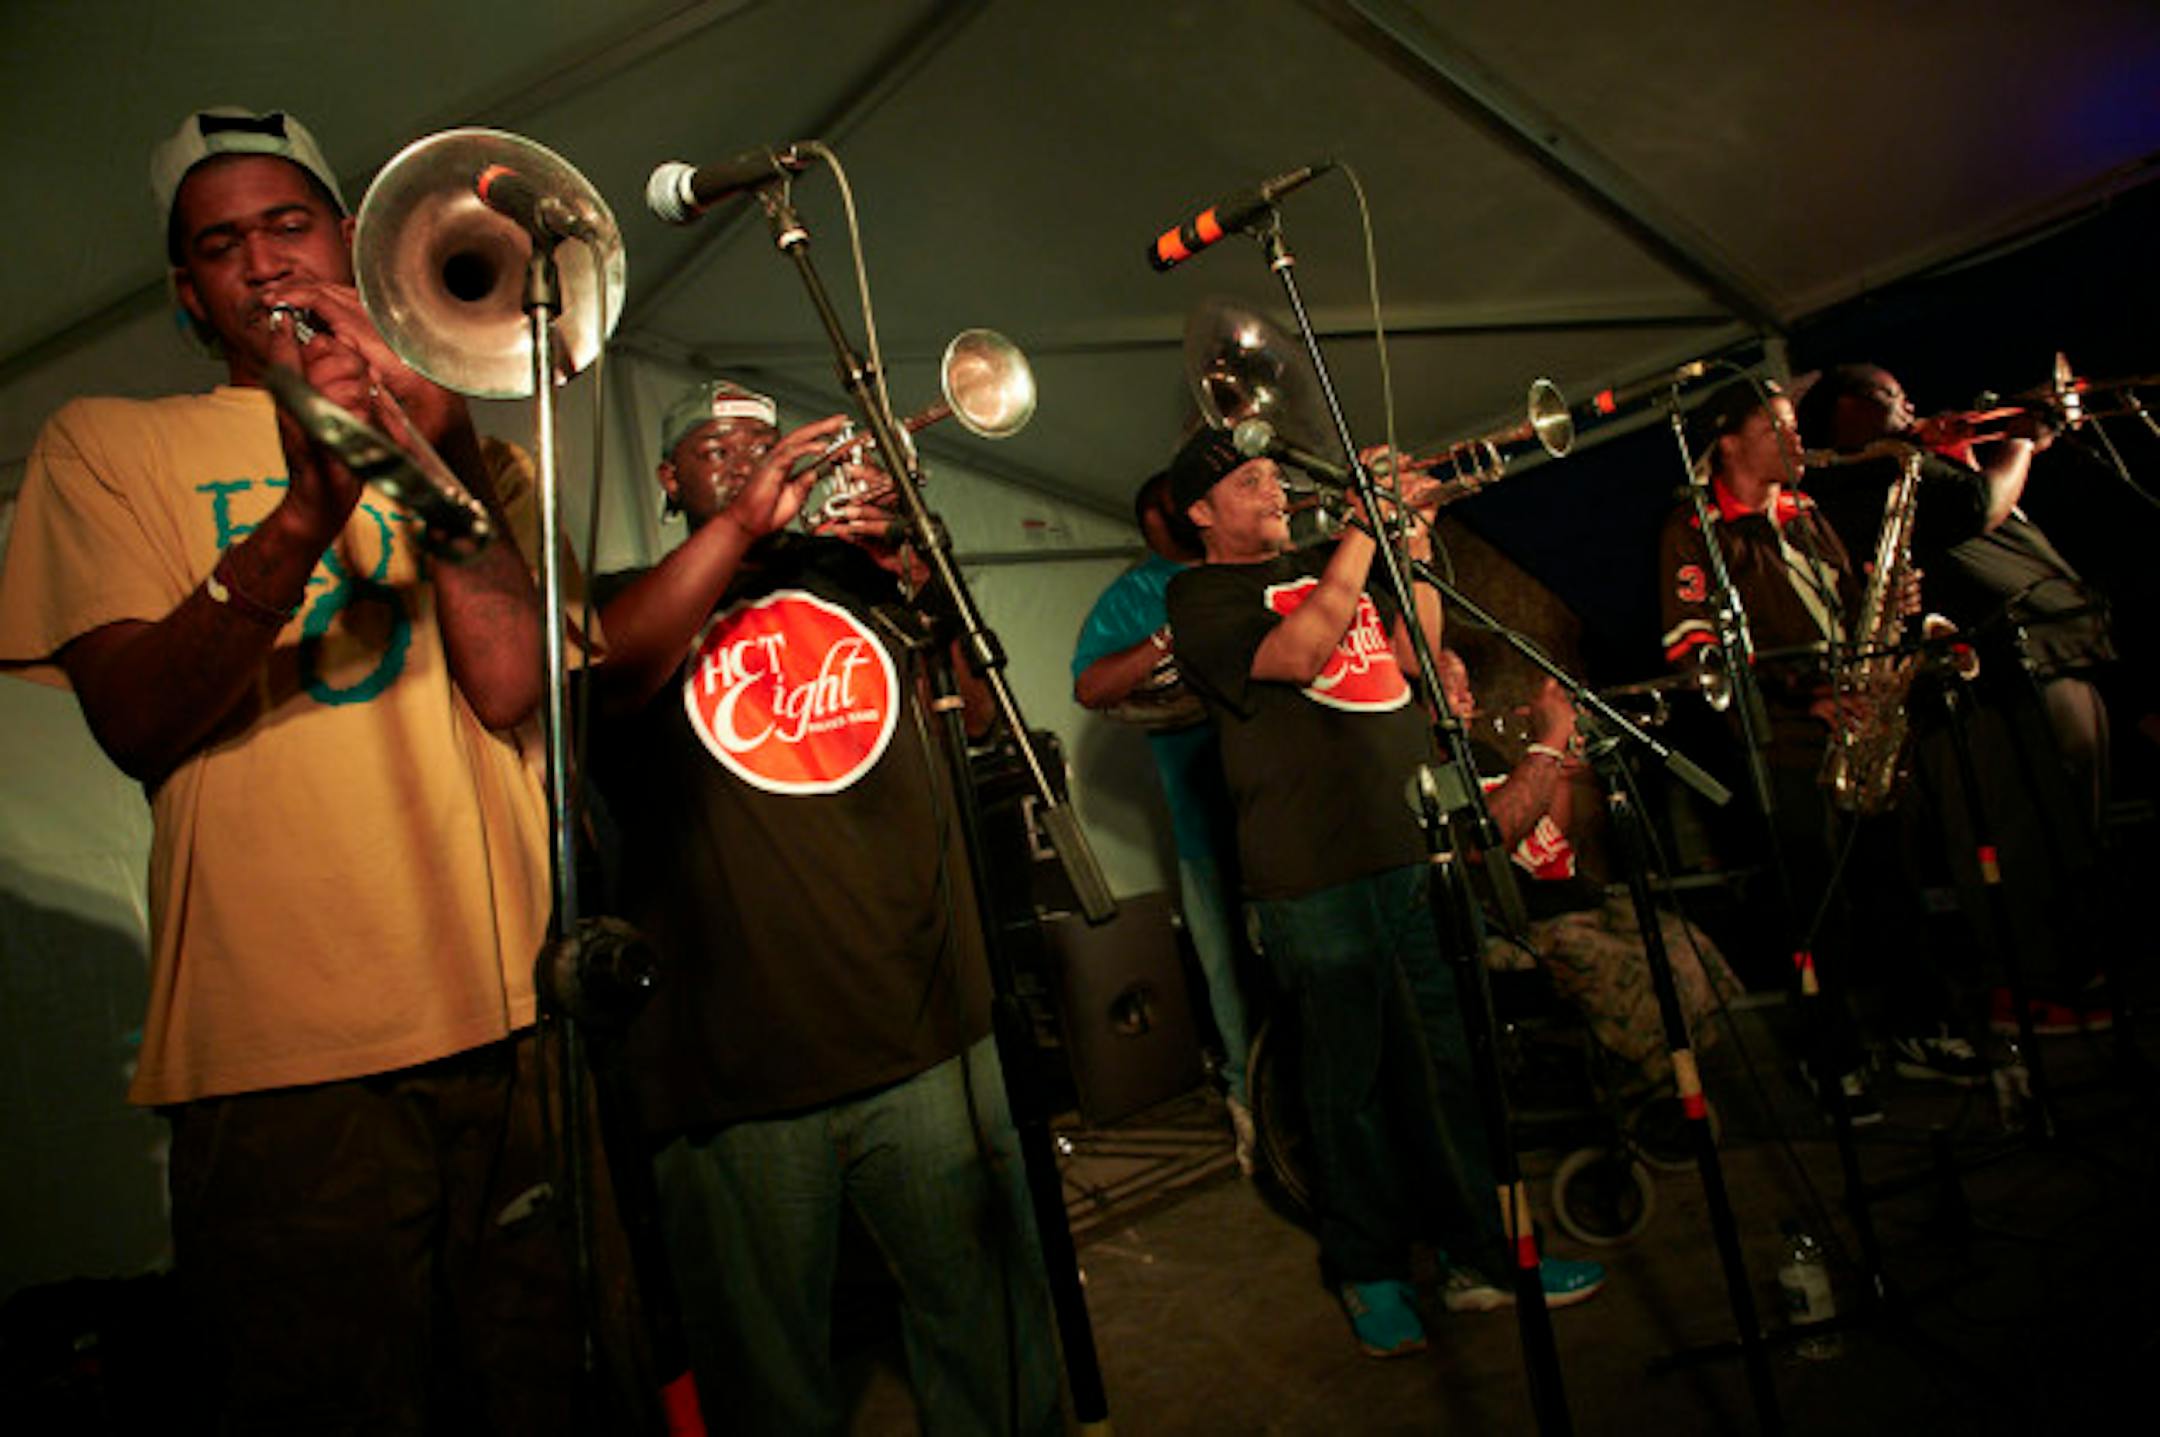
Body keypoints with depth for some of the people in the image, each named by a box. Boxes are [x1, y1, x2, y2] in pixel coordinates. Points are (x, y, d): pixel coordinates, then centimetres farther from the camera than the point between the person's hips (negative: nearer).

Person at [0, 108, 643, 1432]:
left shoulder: (468, 444, 16)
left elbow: (510, 688, -1)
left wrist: (444, 450, -11)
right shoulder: (108, 445, 13)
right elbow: (137, 723, -4)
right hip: (285, 1057, -1)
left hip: (520, 1023, 2)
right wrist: (303, 515, -19)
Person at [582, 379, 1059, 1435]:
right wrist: (741, 521, -20)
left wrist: (911, 559, -13)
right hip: (735, 1063, -1)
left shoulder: (856, 575, 14)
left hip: (927, 1033, 2)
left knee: (991, 1329, 12)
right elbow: (610, 673, -13)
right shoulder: (634, 598, 9)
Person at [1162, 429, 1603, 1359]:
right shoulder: (1201, 594, -1)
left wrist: (1414, 550, 5)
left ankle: (1481, 1254, 26)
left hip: (1417, 845, 6)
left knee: (1453, 1055, 12)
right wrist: (1364, 532, -14)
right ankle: (1369, 1273, 22)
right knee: (1350, 1079, 4)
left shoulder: (1325, 565, 20)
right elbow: (1296, 655, -18)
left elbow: (1416, 654, 16)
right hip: (1314, 871, -6)